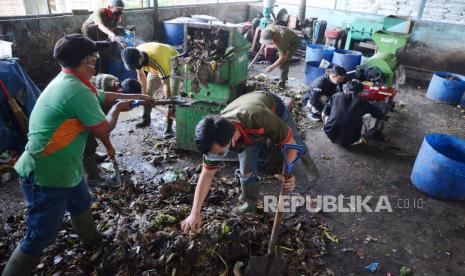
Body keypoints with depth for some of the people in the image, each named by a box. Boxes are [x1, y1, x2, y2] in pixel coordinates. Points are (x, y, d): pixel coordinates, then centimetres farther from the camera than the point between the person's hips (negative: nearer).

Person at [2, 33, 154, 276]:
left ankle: (91, 240, 54)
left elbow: (105, 96, 19)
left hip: (63, 167, 11)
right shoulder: (77, 91, -27)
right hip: (45, 176, -11)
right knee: (40, 237, 2)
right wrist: (118, 108, 3)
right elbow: (103, 129, -15)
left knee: (81, 204, 30)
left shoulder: (67, 81, 6)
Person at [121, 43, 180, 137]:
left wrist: (169, 107, -34)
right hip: (155, 66, 7)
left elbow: (166, 85, -37)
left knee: (172, 95, -21)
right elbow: (141, 76, -5)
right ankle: (146, 119, 24)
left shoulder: (158, 61, -43)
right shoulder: (135, 57, -22)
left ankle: (168, 126, -19)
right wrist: (144, 94, -1)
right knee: (148, 93, 5)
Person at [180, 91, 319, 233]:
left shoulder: (260, 120, -51)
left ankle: (306, 158, 56)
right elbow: (207, 174, -24)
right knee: (246, 169, -5)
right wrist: (195, 213, -23)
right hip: (247, 130, 2)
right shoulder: (215, 138, -35)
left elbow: (290, 142, -35)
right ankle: (250, 202, 21)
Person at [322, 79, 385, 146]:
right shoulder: (363, 102, -1)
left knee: (325, 113, 26)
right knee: (378, 122, 15)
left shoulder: (336, 96, 2)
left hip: (330, 135, 2)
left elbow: (326, 111, 14)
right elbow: (380, 115, 10)